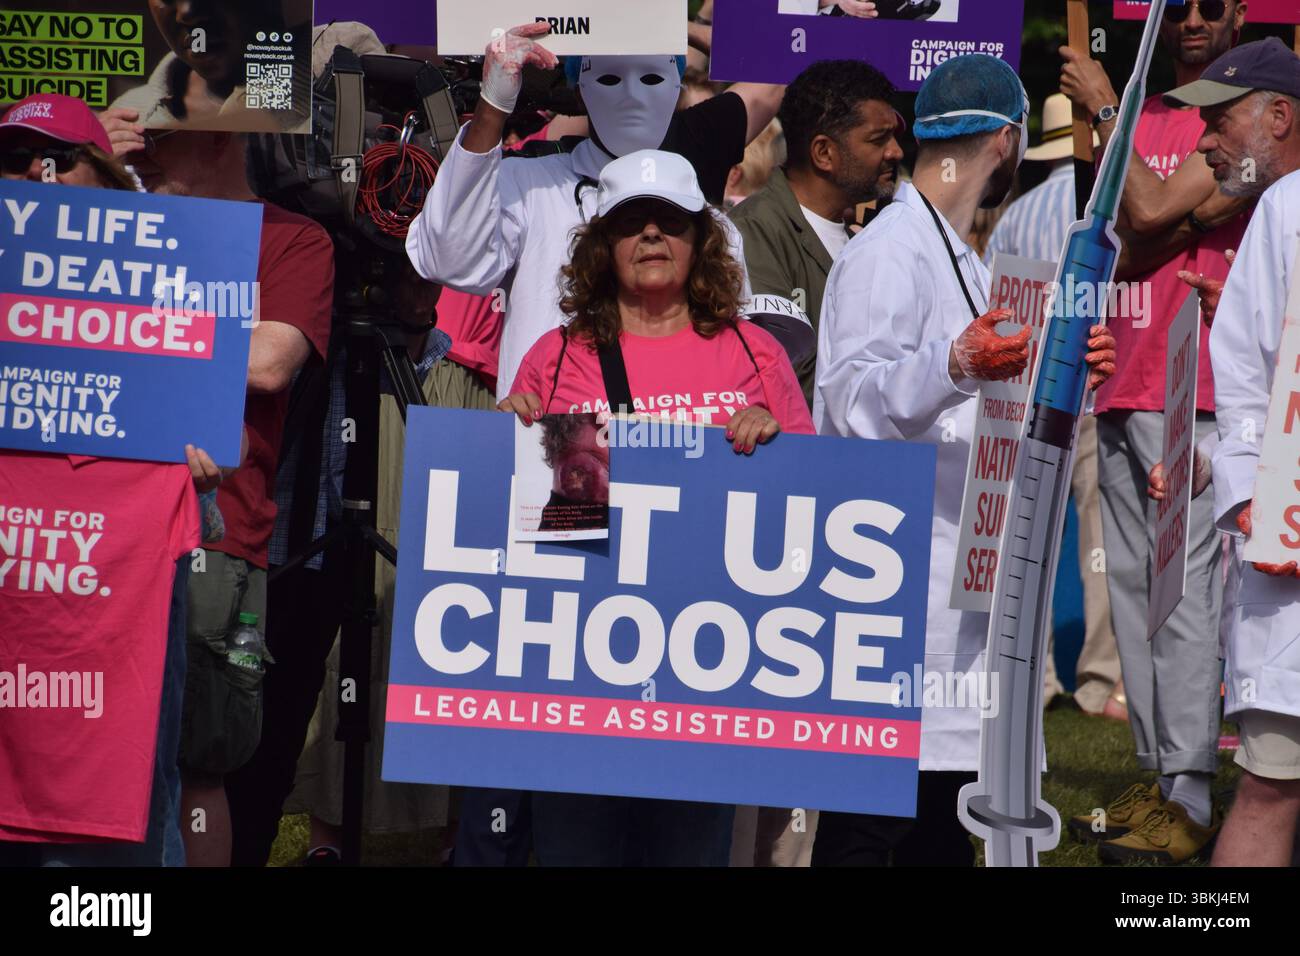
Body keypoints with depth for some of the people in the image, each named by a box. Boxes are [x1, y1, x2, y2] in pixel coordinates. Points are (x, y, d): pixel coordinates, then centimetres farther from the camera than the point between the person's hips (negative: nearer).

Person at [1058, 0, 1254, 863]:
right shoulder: (1138, 121, 20)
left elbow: (1155, 211, -12)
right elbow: (1119, 250, 15)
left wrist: (1105, 110, -4)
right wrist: (1178, 220, -6)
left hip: (1193, 390, -8)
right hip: (1123, 385, 8)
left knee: (1186, 588, -12)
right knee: (1133, 587, 8)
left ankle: (1191, 799, -13)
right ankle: (1158, 776, 12)